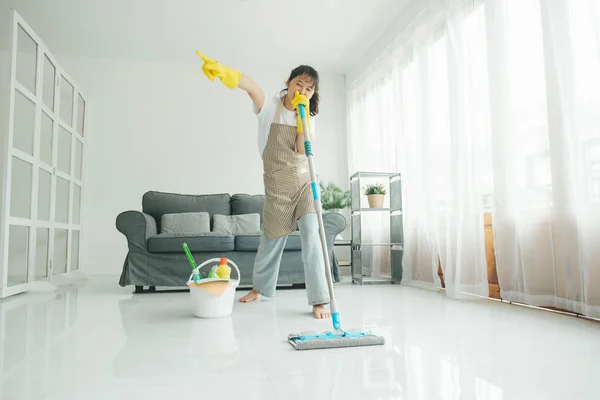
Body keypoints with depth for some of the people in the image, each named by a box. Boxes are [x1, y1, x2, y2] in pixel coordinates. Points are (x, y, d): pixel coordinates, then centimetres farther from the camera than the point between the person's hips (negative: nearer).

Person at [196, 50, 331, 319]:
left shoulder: (308, 118, 4)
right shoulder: (269, 107, -4)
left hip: (304, 183, 1)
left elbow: (303, 150, -13)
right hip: (277, 186, -1)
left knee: (310, 236, -13)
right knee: (272, 240, 11)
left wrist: (302, 115, -16)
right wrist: (223, 70, -44)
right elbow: (249, 85, -27)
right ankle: (261, 288, 36)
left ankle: (319, 300, -7)